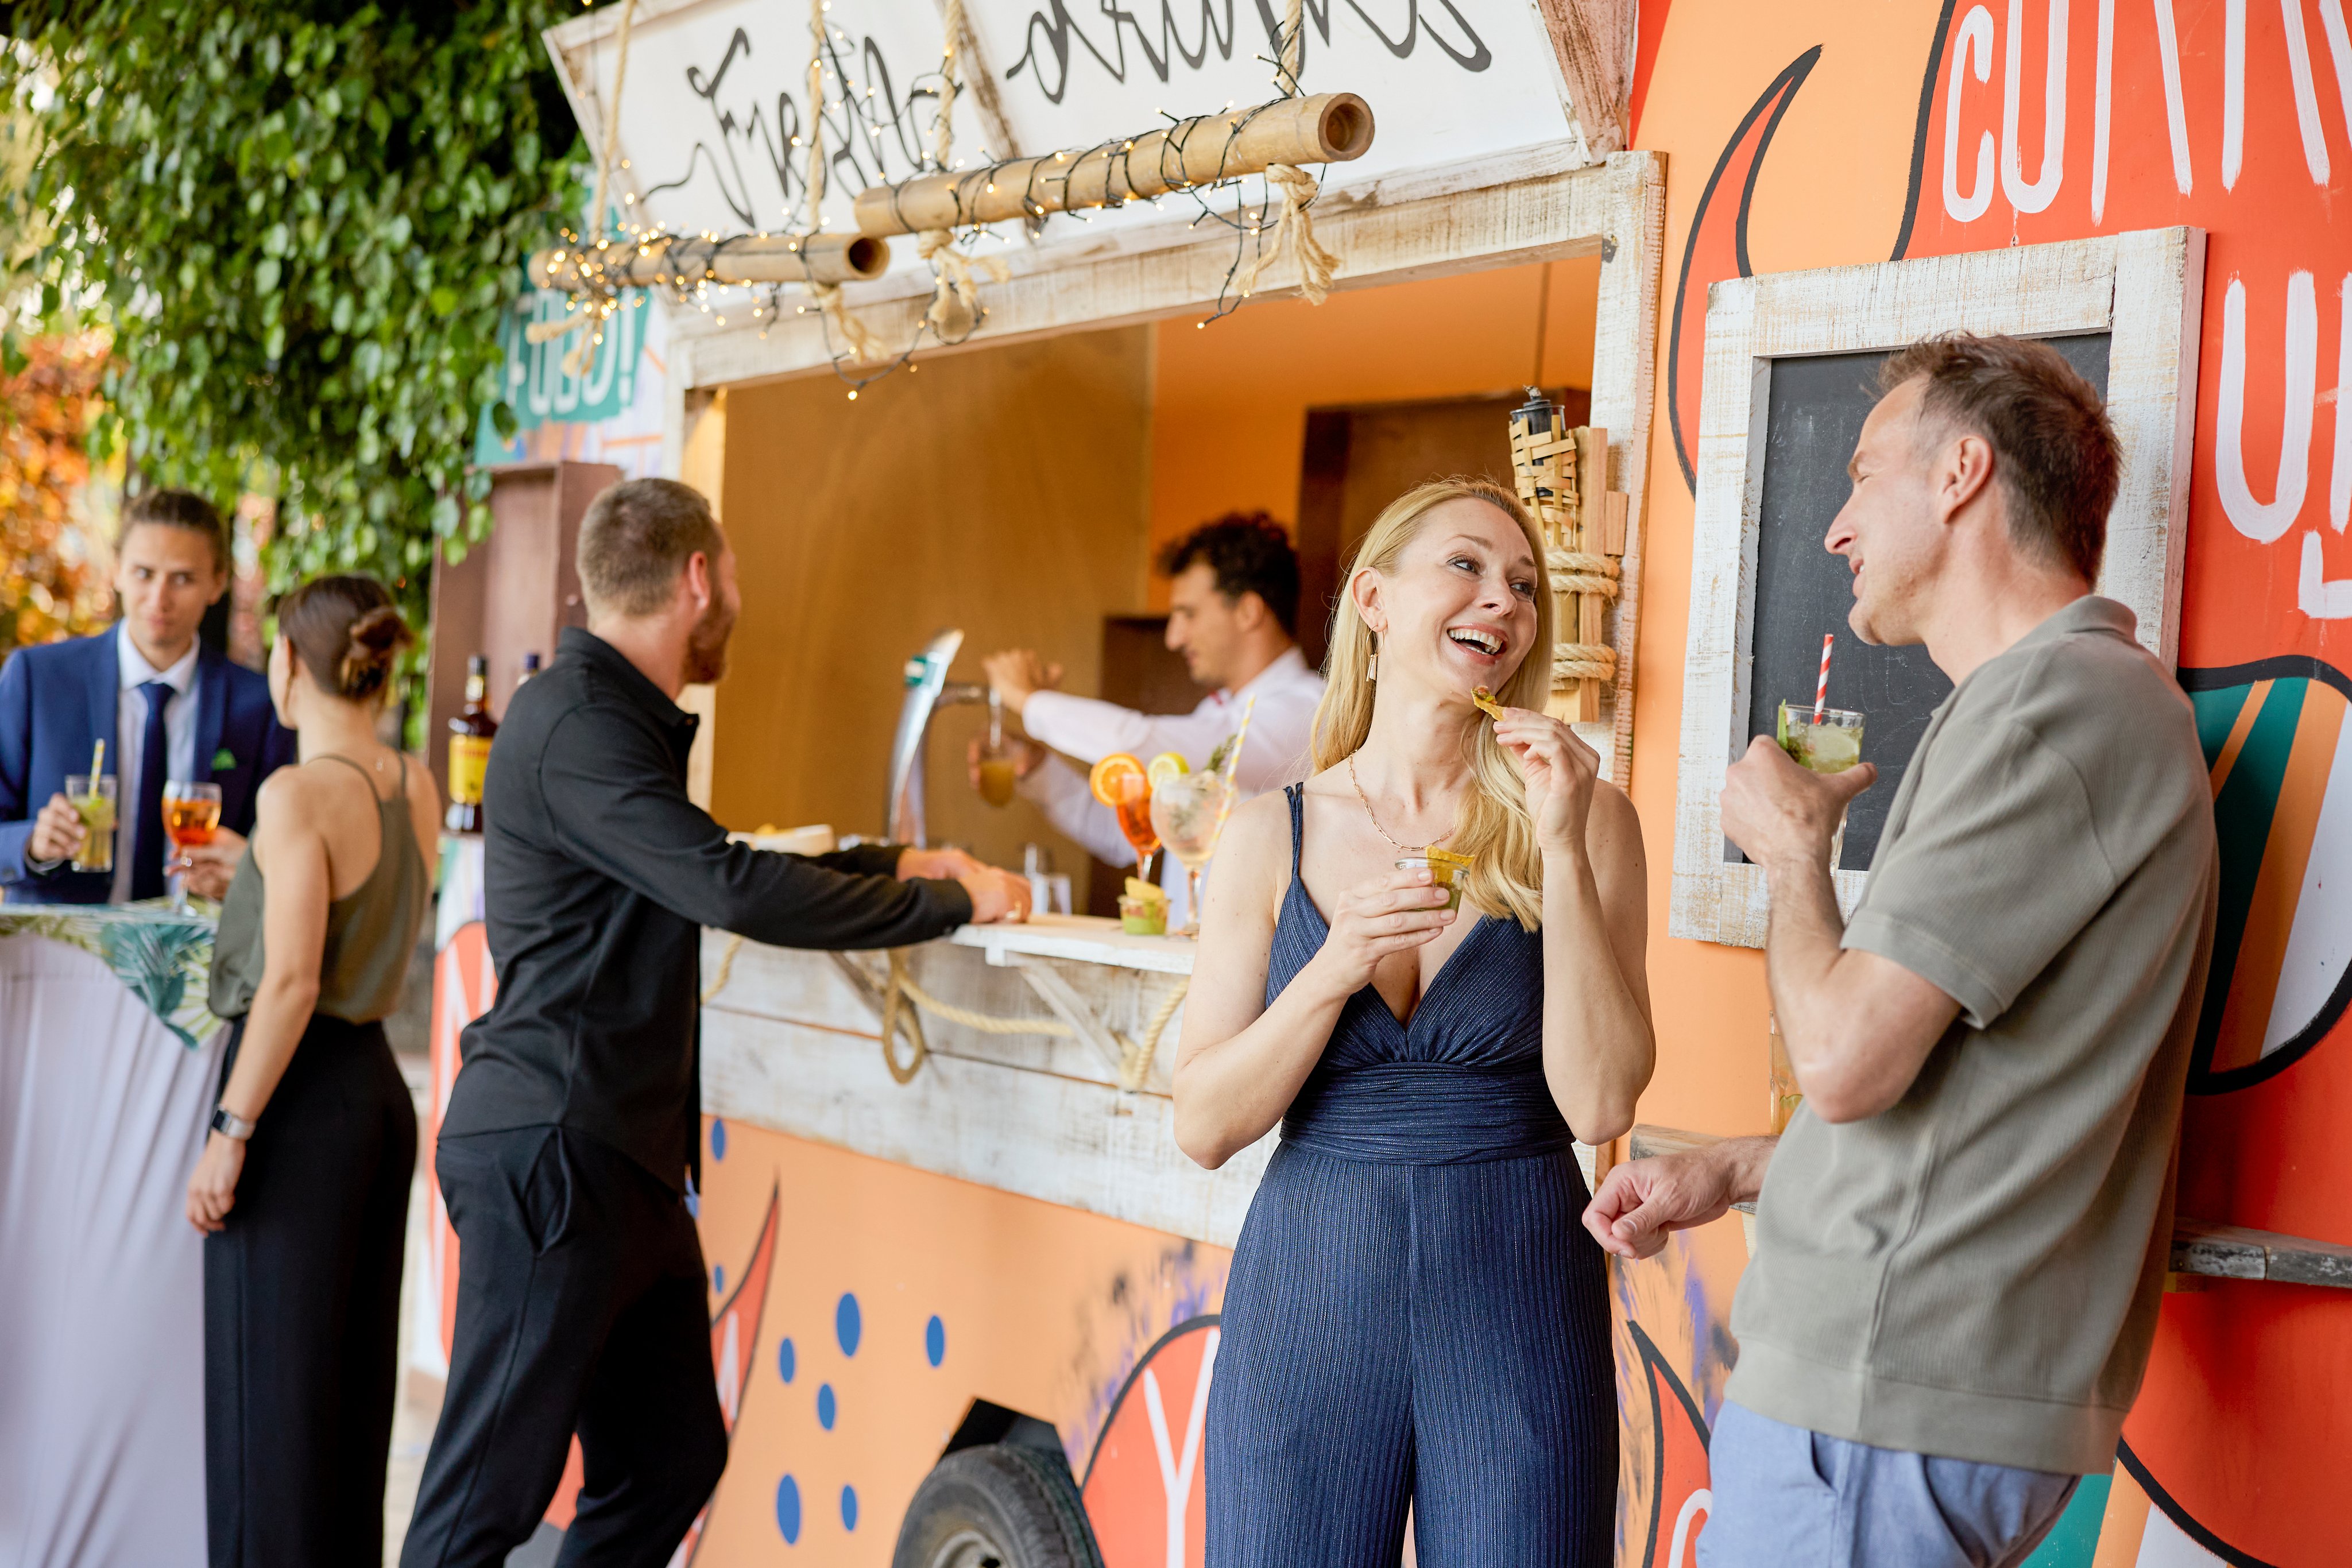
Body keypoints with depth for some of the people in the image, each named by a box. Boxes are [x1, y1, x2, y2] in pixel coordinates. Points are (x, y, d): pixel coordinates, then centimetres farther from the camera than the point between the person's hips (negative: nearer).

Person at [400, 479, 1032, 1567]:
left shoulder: (619, 716, 19)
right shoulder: (576, 724, -15)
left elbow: (705, 881, 29)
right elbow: (733, 892, -24)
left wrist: (894, 864, 24)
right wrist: (953, 902, -14)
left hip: (620, 1158, 10)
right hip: (550, 1151, -10)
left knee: (670, 1460, 11)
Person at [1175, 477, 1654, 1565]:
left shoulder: (1582, 816, 0)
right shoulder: (1276, 834, 3)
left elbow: (1600, 1104, -10)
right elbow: (1205, 1127, -1)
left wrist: (1562, 850, -13)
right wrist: (1335, 969, -15)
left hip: (1515, 1299, -1)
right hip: (1308, 1283, 1)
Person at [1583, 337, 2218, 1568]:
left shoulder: (2060, 699, -15)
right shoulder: (2089, 695, 19)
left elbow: (1847, 1060, -20)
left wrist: (1794, 851, -3)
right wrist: (1732, 1173, 16)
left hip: (1887, 1398, -9)